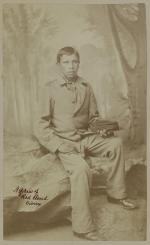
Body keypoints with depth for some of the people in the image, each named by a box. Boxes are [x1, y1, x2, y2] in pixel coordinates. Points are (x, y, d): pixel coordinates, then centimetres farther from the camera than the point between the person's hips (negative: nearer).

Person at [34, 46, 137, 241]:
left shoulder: (85, 87, 8)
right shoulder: (51, 88, -3)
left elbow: (94, 116, 17)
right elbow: (42, 125, -4)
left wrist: (101, 129, -4)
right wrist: (58, 145, -15)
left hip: (86, 137, 5)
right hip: (64, 141, -4)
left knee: (116, 143, -18)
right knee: (81, 169, -31)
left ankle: (116, 193, 0)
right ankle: (83, 227, -19)